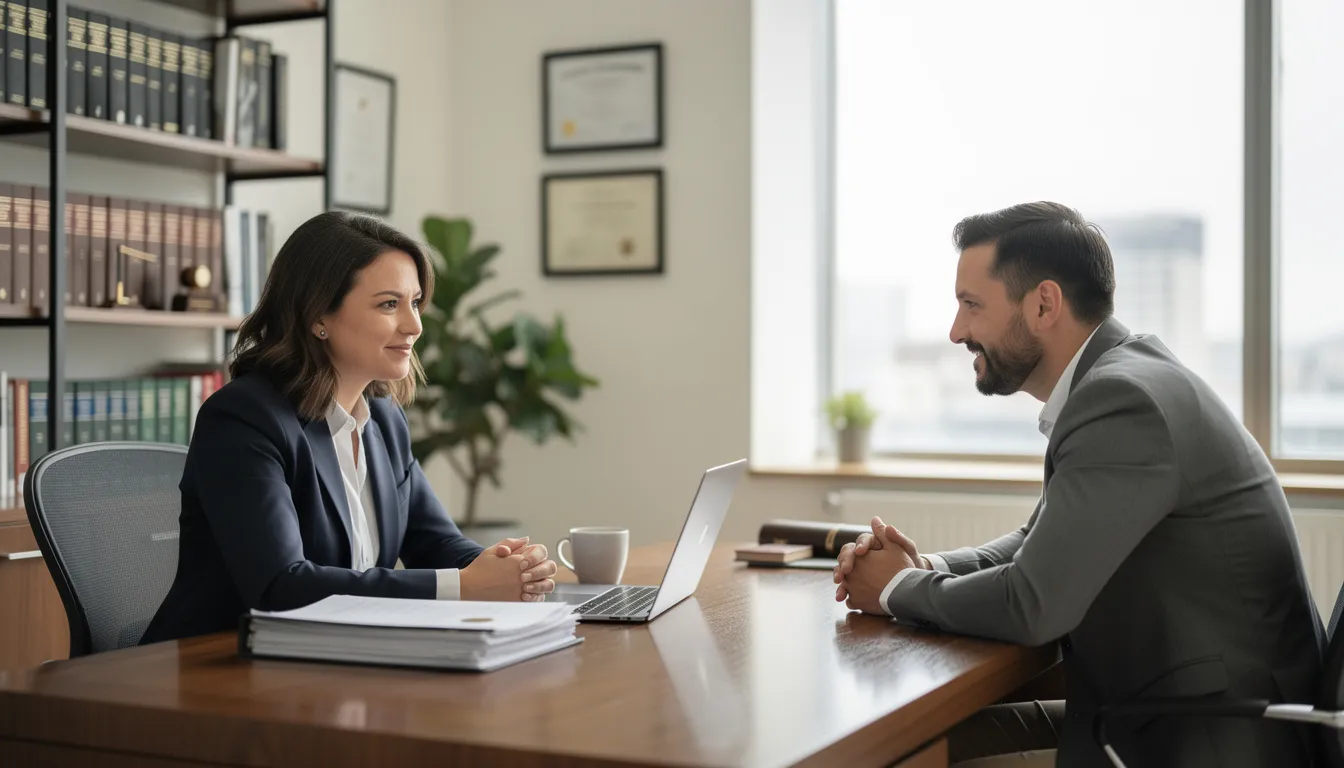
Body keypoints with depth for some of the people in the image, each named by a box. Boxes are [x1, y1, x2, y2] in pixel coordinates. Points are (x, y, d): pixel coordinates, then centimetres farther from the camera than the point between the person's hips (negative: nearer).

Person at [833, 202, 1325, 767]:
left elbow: (1032, 605, -23)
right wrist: (926, 568, -1)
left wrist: (900, 589, -6)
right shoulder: (1114, 380, 8)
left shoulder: (1124, 400, -22)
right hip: (1163, 712, 8)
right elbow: (1040, 546, 17)